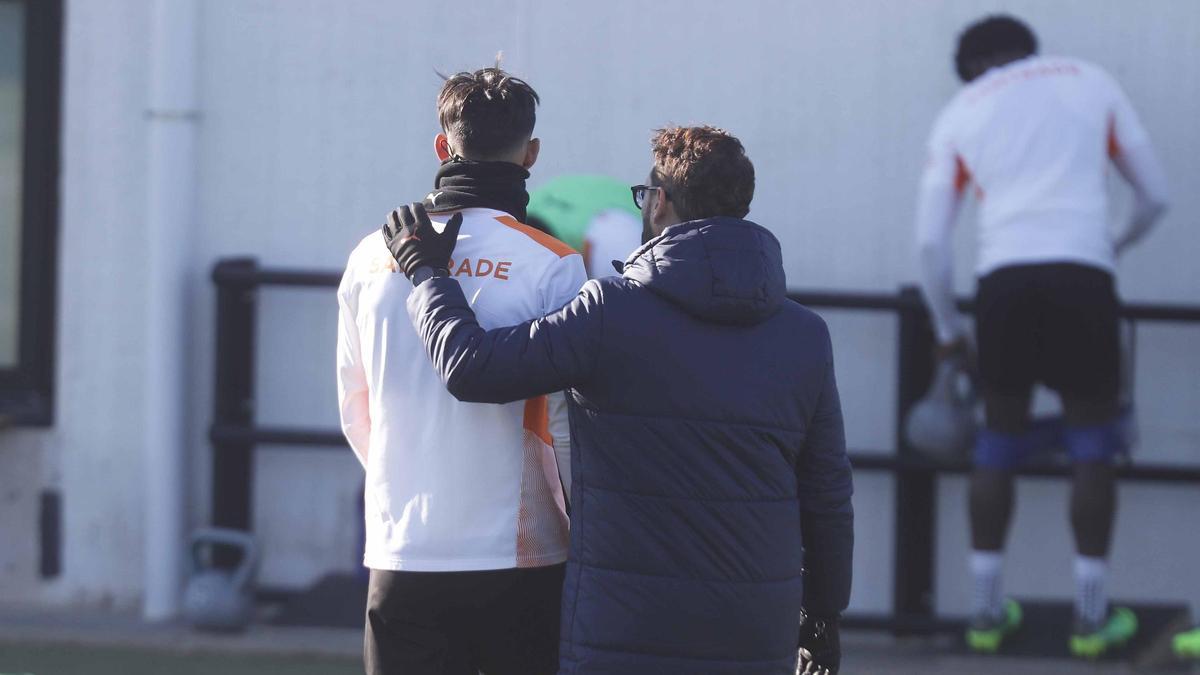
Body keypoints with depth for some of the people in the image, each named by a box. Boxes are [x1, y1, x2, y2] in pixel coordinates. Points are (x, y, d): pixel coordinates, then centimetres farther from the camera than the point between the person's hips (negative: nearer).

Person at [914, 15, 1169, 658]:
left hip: (1004, 278, 1)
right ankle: (1092, 615, 7)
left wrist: (948, 329, 25)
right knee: (1092, 443, 8)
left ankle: (986, 611, 15)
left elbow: (930, 239, 13)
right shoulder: (1089, 81, 18)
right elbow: (1154, 195, 20)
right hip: (1083, 274, -1)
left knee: (999, 441, 13)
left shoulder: (961, 113, 18)